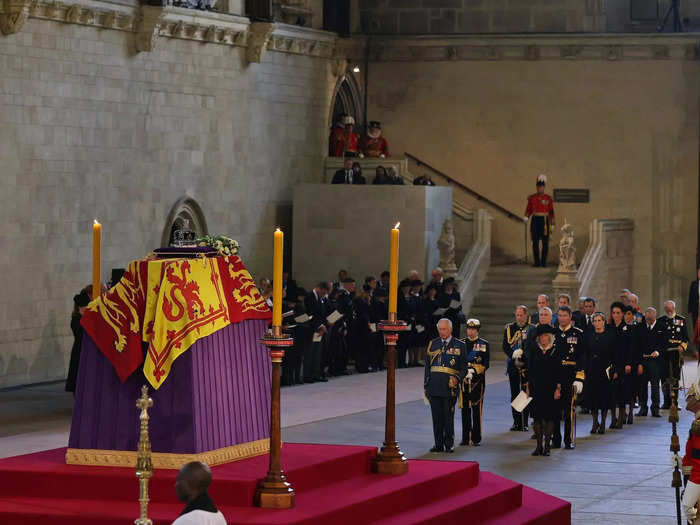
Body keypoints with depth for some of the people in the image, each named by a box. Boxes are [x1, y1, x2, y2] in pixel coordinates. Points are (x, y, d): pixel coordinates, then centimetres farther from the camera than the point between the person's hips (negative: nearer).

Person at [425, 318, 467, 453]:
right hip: (434, 385, 3)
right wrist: (426, 385, 10)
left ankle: (449, 444, 7)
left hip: (450, 385, -3)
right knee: (436, 416, 3)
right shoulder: (433, 344, 13)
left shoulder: (459, 345, 6)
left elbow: (463, 367, 7)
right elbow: (427, 365, 16)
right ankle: (438, 444, 9)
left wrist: (457, 379, -12)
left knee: (448, 416, -2)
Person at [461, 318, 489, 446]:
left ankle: (476, 438, 4)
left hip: (478, 380, -2)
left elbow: (485, 364, -2)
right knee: (465, 409, 3)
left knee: (477, 409, -2)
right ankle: (465, 438, 9)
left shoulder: (484, 344, 3)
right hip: (463, 379, 2)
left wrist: (474, 371, -16)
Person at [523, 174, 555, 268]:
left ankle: (544, 262, 6)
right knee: (535, 242, 0)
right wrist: (526, 217, -10)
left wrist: (552, 224, 2)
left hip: (545, 221, -1)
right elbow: (529, 209, 8)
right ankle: (537, 262, 5)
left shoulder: (548, 199, 3)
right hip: (535, 220, 1)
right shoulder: (532, 198, 6)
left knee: (545, 243, -2)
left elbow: (551, 212, 4)